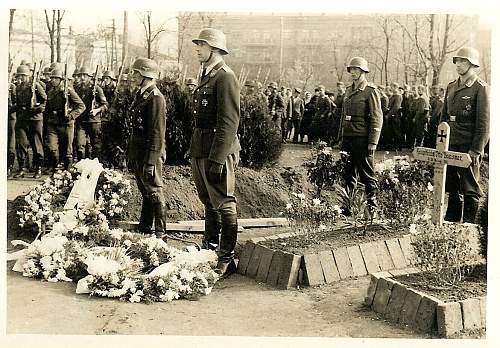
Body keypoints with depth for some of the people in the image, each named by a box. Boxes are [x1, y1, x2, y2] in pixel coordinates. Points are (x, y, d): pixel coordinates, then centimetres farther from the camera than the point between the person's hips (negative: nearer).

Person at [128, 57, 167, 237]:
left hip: (150, 154, -9)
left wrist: (150, 162, -22)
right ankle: (144, 227, 28)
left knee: (154, 192, -1)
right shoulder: (140, 95, 12)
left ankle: (159, 231, 8)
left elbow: (157, 133, -20)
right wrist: (131, 155, 17)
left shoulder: (155, 98, -17)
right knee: (145, 192, 17)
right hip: (137, 153, 9)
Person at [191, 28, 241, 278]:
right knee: (208, 202, 18)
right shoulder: (205, 76, 18)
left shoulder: (225, 77, -12)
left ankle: (226, 260, 5)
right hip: (201, 150, 10)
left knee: (223, 205, -3)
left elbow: (229, 122, -19)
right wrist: (196, 151, 16)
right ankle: (209, 249, 30)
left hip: (219, 150, -10)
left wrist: (217, 159, -23)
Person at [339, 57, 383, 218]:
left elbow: (377, 118, -10)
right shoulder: (349, 90, 16)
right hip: (348, 138, 7)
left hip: (362, 140, -7)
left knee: (367, 175, 0)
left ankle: (372, 209, 9)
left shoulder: (371, 91, -6)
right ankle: (346, 207, 15)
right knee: (348, 175, 8)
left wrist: (372, 143, -15)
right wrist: (342, 138, 15)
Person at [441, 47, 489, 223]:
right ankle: (450, 221, 25)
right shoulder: (451, 87, 14)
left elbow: (484, 122, -12)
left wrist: (476, 150, -16)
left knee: (470, 188, 1)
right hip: (450, 145, 7)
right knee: (452, 187, 14)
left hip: (468, 147, -7)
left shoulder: (481, 88, -7)